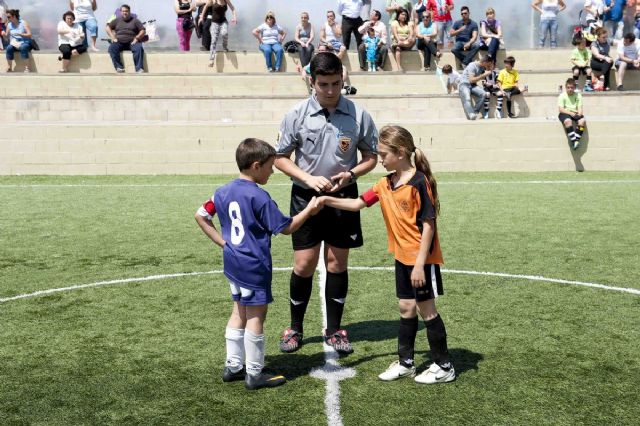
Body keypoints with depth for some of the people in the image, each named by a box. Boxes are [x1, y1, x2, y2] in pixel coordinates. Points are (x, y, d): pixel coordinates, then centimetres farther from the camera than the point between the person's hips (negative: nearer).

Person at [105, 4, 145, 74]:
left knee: (139, 48, -34)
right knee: (112, 48, -30)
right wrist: (113, 37, 2)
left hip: (131, 42, -2)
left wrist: (137, 38, -10)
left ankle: (139, 68, -38)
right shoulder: (117, 20, 18)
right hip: (119, 42, 2)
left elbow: (142, 31, 6)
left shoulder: (135, 20, 12)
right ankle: (119, 67, -33)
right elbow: (108, 27, 17)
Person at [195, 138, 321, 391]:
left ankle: (233, 366, 26)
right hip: (254, 266, -8)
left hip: (233, 263, 8)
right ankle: (254, 374, 10)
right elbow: (285, 228, -12)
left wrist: (222, 242, 10)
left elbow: (201, 216, 12)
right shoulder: (259, 197, -18)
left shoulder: (224, 192, 4)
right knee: (256, 316, 2)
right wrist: (308, 210, 0)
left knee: (239, 312, 19)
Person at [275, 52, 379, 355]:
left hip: (343, 196, 1)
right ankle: (295, 328, 20)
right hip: (306, 196, -1)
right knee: (304, 264, 1)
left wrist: (351, 174, -15)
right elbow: (281, 157, 0)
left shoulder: (358, 115, -5)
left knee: (337, 263, 7)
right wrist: (309, 179, -15)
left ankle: (334, 330, 22)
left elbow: (371, 157, 5)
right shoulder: (297, 115, -7)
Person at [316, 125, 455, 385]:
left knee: (426, 309, 1)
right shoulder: (385, 184, 4)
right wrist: (328, 200, 0)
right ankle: (406, 362, 27)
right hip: (402, 257, 7)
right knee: (406, 308, 15)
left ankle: (444, 367, 15)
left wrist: (420, 263, -20)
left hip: (422, 258, -7)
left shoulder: (419, 182, -19)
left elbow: (428, 225, -19)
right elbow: (358, 204, 13)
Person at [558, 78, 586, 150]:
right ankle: (573, 141, -40)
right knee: (568, 121, -38)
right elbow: (561, 109, -8)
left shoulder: (578, 95, 10)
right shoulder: (562, 96, 1)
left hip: (575, 113, 3)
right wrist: (570, 113, -22)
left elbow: (580, 107, 5)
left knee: (582, 121, -30)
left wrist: (579, 113, -18)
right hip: (565, 113, -3)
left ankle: (577, 141, -32)